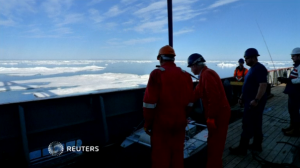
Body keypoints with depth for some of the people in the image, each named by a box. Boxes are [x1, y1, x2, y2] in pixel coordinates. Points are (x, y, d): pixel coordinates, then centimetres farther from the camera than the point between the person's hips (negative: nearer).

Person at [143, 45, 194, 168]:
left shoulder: (157, 74, -13)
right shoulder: (186, 75, 4)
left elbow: (150, 102, -15)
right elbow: (189, 102, 7)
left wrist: (147, 123, -5)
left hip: (161, 122, -5)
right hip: (180, 122, 5)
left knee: (160, 155, 9)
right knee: (177, 153, 19)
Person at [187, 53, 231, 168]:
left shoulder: (207, 74, -19)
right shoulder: (205, 74, 13)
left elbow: (214, 98, -26)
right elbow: (197, 93, 17)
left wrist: (211, 118, -22)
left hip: (218, 114, -10)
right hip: (217, 113, 10)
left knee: (214, 144, 2)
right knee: (214, 143, 22)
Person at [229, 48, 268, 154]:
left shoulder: (259, 69, -17)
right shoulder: (252, 69, 15)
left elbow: (263, 86, -25)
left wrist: (256, 100, -28)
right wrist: (242, 97, 17)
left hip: (254, 102, -10)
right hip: (250, 101, 10)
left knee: (248, 125, -4)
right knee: (256, 124, 16)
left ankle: (242, 148, 5)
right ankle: (257, 145, 28)